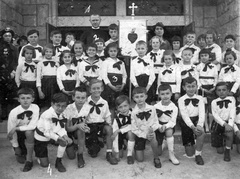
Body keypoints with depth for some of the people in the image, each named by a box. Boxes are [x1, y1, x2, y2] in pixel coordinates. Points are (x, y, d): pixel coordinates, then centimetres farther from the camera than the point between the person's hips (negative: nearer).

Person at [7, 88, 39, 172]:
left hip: (31, 133, -1)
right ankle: (22, 153, 33)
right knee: (21, 160, -4)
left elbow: (32, 126, -26)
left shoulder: (35, 108, -21)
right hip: (19, 135, 1)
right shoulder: (14, 112, -21)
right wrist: (16, 147, -7)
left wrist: (16, 128, -30)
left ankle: (29, 160, -20)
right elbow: (10, 131, -13)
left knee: (29, 132, -36)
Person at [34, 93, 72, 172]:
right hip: (40, 139, -5)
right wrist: (58, 138, -40)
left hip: (52, 134, 5)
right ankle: (38, 154, 32)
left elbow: (62, 128, -13)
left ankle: (58, 162, -4)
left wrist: (65, 135, -33)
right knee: (45, 164, -1)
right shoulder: (47, 115, -31)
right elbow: (47, 132, -31)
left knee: (65, 140, -25)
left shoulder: (63, 114, -12)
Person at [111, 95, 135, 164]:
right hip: (120, 135, 1)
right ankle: (121, 147, 29)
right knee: (120, 155, -8)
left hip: (129, 132, 0)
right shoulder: (117, 119, -22)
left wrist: (119, 130, -30)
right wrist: (116, 152, -22)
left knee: (130, 132, -35)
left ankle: (129, 155, -17)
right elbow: (115, 134, -22)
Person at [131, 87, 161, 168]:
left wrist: (152, 128, -26)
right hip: (140, 134, 0)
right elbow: (134, 129, -9)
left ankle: (156, 158, -13)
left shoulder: (152, 109, -11)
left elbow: (156, 122, -3)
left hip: (150, 132, 0)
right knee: (140, 159, -2)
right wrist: (145, 135, -23)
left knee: (153, 138, -38)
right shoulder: (134, 112, -12)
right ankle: (136, 149, 36)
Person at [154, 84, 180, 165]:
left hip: (169, 126, -1)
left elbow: (172, 122, -17)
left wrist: (165, 126, -36)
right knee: (158, 153, -1)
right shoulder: (156, 107, -12)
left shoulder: (174, 107, -14)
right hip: (159, 127, 1)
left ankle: (171, 154, -25)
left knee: (169, 131, -39)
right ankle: (162, 143, 37)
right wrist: (159, 127, -30)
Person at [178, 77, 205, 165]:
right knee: (190, 154, -1)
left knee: (201, 131, -36)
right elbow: (184, 115, -14)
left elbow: (202, 113, -11)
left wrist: (199, 125, -30)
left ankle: (198, 154, -13)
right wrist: (192, 126, -28)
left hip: (197, 120, 1)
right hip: (186, 123, -1)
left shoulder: (199, 98, 1)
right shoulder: (181, 100, -4)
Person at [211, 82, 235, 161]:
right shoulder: (214, 102, -4)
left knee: (230, 132, -36)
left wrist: (230, 124, -25)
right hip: (218, 123, -1)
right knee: (219, 151, -3)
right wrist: (224, 124, -28)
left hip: (228, 123, 1)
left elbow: (232, 114, -9)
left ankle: (227, 151, -8)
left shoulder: (231, 99, 0)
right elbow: (216, 116, -13)